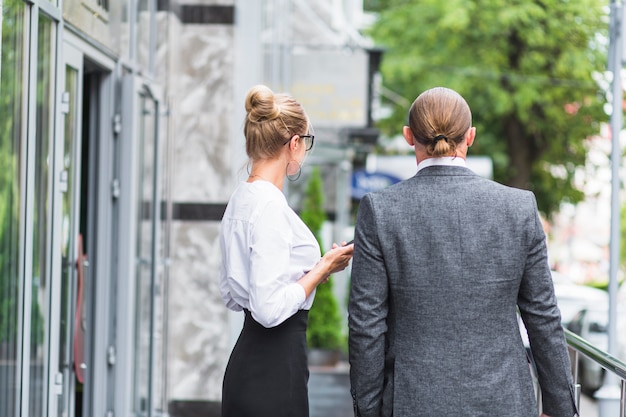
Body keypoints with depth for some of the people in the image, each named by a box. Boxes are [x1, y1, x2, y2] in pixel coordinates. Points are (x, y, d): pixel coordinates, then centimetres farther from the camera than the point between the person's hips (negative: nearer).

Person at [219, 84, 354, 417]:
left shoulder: (240, 199, 12)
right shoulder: (270, 206, -18)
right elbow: (270, 308, -23)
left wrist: (312, 268, 20)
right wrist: (323, 268, -10)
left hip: (247, 362, 10)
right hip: (275, 369, -10)